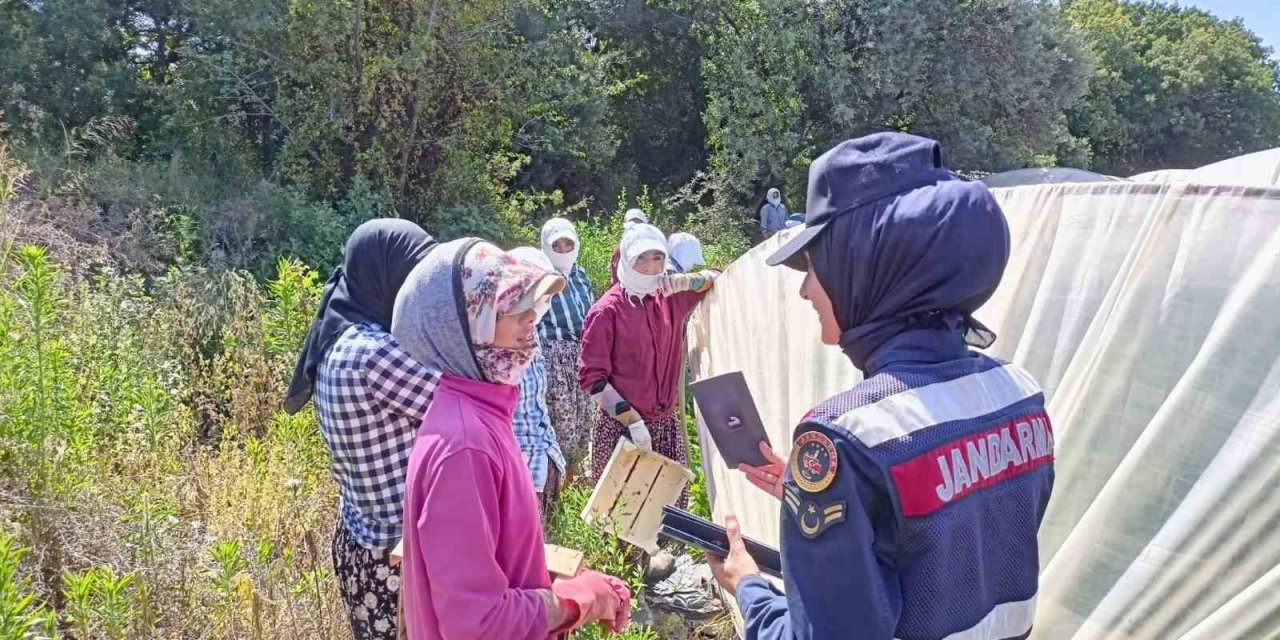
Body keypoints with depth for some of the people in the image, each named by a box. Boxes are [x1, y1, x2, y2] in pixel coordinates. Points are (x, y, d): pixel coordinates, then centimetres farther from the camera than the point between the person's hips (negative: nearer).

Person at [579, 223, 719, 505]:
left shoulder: (671, 298, 5)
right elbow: (592, 378, -12)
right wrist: (633, 420, -17)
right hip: (620, 428, -5)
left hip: (667, 426, 5)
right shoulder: (607, 310, -9)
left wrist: (687, 280, -4)